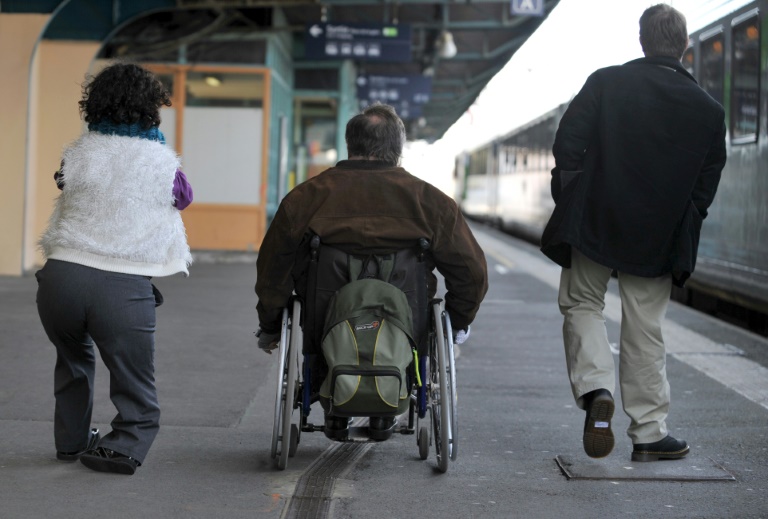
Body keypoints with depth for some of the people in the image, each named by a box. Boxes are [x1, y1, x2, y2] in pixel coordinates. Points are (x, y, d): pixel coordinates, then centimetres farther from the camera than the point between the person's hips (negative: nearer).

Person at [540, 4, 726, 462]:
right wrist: (681, 236, 13)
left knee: (582, 305, 17)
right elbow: (706, 187, 3)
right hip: (658, 238, 1)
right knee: (645, 329, 10)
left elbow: (567, 148, -8)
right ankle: (649, 433, 15)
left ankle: (596, 389, -8)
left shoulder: (605, 84, -7)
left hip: (594, 223, -1)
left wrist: (568, 202, 4)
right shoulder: (708, 111, -1)